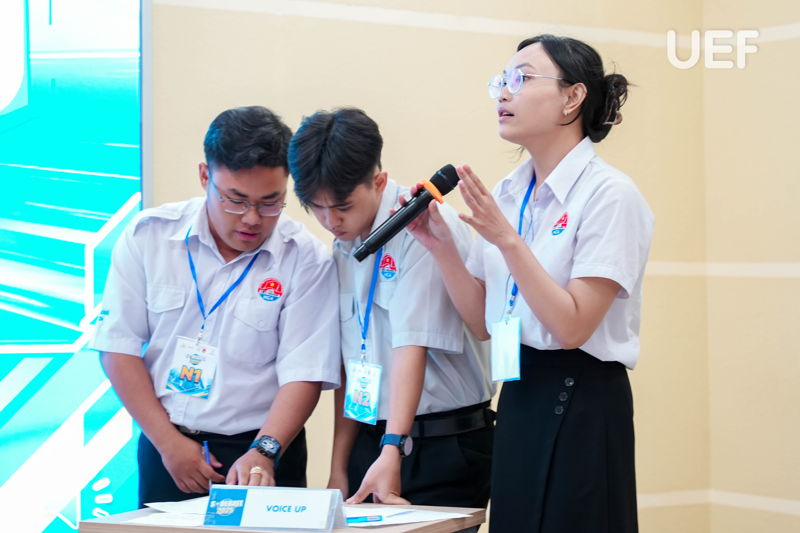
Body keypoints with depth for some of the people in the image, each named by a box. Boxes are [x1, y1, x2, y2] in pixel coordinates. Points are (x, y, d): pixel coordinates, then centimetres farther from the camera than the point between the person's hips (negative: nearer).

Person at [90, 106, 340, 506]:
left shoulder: (306, 260, -8)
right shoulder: (149, 236, -3)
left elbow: (303, 373, -12)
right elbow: (119, 348, -2)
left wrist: (263, 452, -25)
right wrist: (169, 442, -7)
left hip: (262, 451, -1)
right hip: (165, 448, 2)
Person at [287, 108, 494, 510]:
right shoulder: (345, 247, 10)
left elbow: (413, 345, -22)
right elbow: (351, 363, 12)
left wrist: (392, 450, -30)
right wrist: (339, 470, 10)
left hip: (445, 444, -7)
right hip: (372, 439, 7)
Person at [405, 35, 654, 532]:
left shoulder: (610, 193, -13)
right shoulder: (506, 194, 8)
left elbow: (571, 326, -18)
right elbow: (483, 322, 10)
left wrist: (506, 239, -23)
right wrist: (442, 246, -3)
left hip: (580, 404, -7)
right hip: (519, 398, 7)